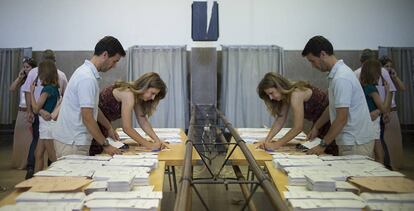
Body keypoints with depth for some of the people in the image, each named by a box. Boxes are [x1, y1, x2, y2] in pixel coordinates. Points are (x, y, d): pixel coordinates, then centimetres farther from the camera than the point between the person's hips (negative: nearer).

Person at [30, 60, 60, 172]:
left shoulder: (47, 89, -17)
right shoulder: (54, 88, 9)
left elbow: (36, 109, -12)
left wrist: (32, 91, -5)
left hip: (48, 124, -9)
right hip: (45, 125, 9)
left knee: (53, 157, -2)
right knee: (38, 154, 15)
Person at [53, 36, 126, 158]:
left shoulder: (86, 71, 10)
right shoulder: (87, 78, -21)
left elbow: (93, 108, 21)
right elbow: (87, 118, -23)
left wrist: (109, 128, 26)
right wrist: (105, 145, -17)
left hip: (70, 138, 9)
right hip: (72, 143, -9)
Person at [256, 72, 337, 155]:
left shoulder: (296, 94, -28)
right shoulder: (287, 95, -1)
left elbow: (298, 127, -29)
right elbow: (280, 119, -1)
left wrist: (276, 145, -27)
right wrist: (267, 140, -12)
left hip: (329, 122, -9)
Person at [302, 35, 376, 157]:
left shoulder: (341, 78, -21)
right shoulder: (336, 74, 10)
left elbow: (342, 118, -21)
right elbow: (332, 107, 21)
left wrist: (323, 145, -16)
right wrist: (316, 127, 23)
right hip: (353, 141, 9)